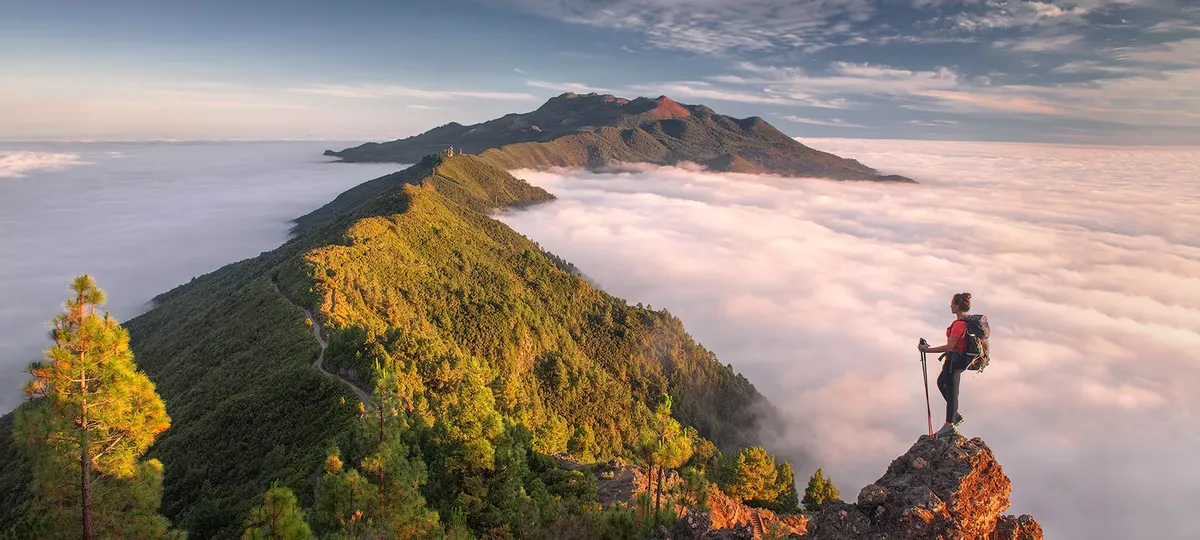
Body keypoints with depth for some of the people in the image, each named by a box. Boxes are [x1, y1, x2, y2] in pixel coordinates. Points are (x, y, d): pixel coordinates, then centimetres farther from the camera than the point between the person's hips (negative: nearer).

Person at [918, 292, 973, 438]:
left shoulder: (959, 324, -26)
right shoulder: (967, 321, 5)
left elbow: (950, 346, -27)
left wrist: (927, 350, -22)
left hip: (955, 360, -10)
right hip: (960, 359, 10)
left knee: (951, 391, 3)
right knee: (941, 382, 24)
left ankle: (949, 424, 17)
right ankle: (955, 415, 30)